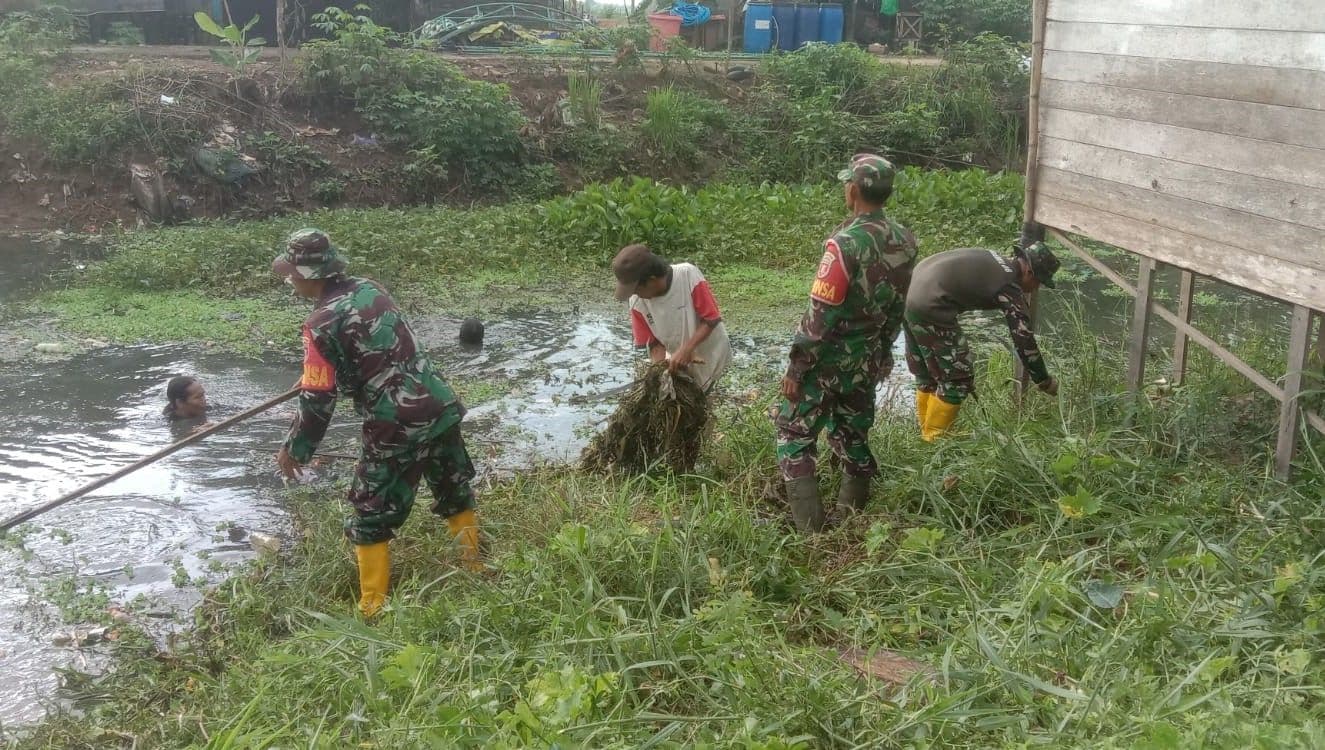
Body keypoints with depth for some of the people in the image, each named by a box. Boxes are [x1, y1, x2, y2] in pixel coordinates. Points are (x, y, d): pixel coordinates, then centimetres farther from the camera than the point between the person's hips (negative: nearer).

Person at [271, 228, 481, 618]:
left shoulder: (321, 324, -14)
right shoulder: (370, 287, 8)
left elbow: (318, 401, -11)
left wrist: (294, 451, 4)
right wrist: (316, 375, 37)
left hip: (396, 429, -7)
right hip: (441, 407, 7)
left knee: (370, 519, 8)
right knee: (455, 494, 24)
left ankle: (374, 610, 15)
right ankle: (476, 570, 41)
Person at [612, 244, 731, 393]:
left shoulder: (688, 275, -29)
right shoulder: (637, 301, -17)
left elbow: (711, 319, -23)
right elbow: (654, 342, -9)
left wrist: (685, 350, -32)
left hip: (710, 353, -4)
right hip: (678, 359, 4)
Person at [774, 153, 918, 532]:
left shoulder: (846, 243, -25)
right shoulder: (905, 242, -2)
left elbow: (820, 315, -22)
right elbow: (897, 308, 9)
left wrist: (796, 368, -14)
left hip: (828, 359, -7)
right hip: (868, 360, 7)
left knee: (794, 432, 5)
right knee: (853, 433, 20)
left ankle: (809, 524, 1)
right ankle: (854, 512, 28)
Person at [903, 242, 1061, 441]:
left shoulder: (995, 261, 19)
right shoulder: (1009, 286, -5)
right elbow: (1023, 339, -3)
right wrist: (1045, 382, 7)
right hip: (930, 307, -9)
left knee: (925, 375, 21)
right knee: (957, 379, 3)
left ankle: (927, 431, 32)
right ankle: (934, 441, 10)